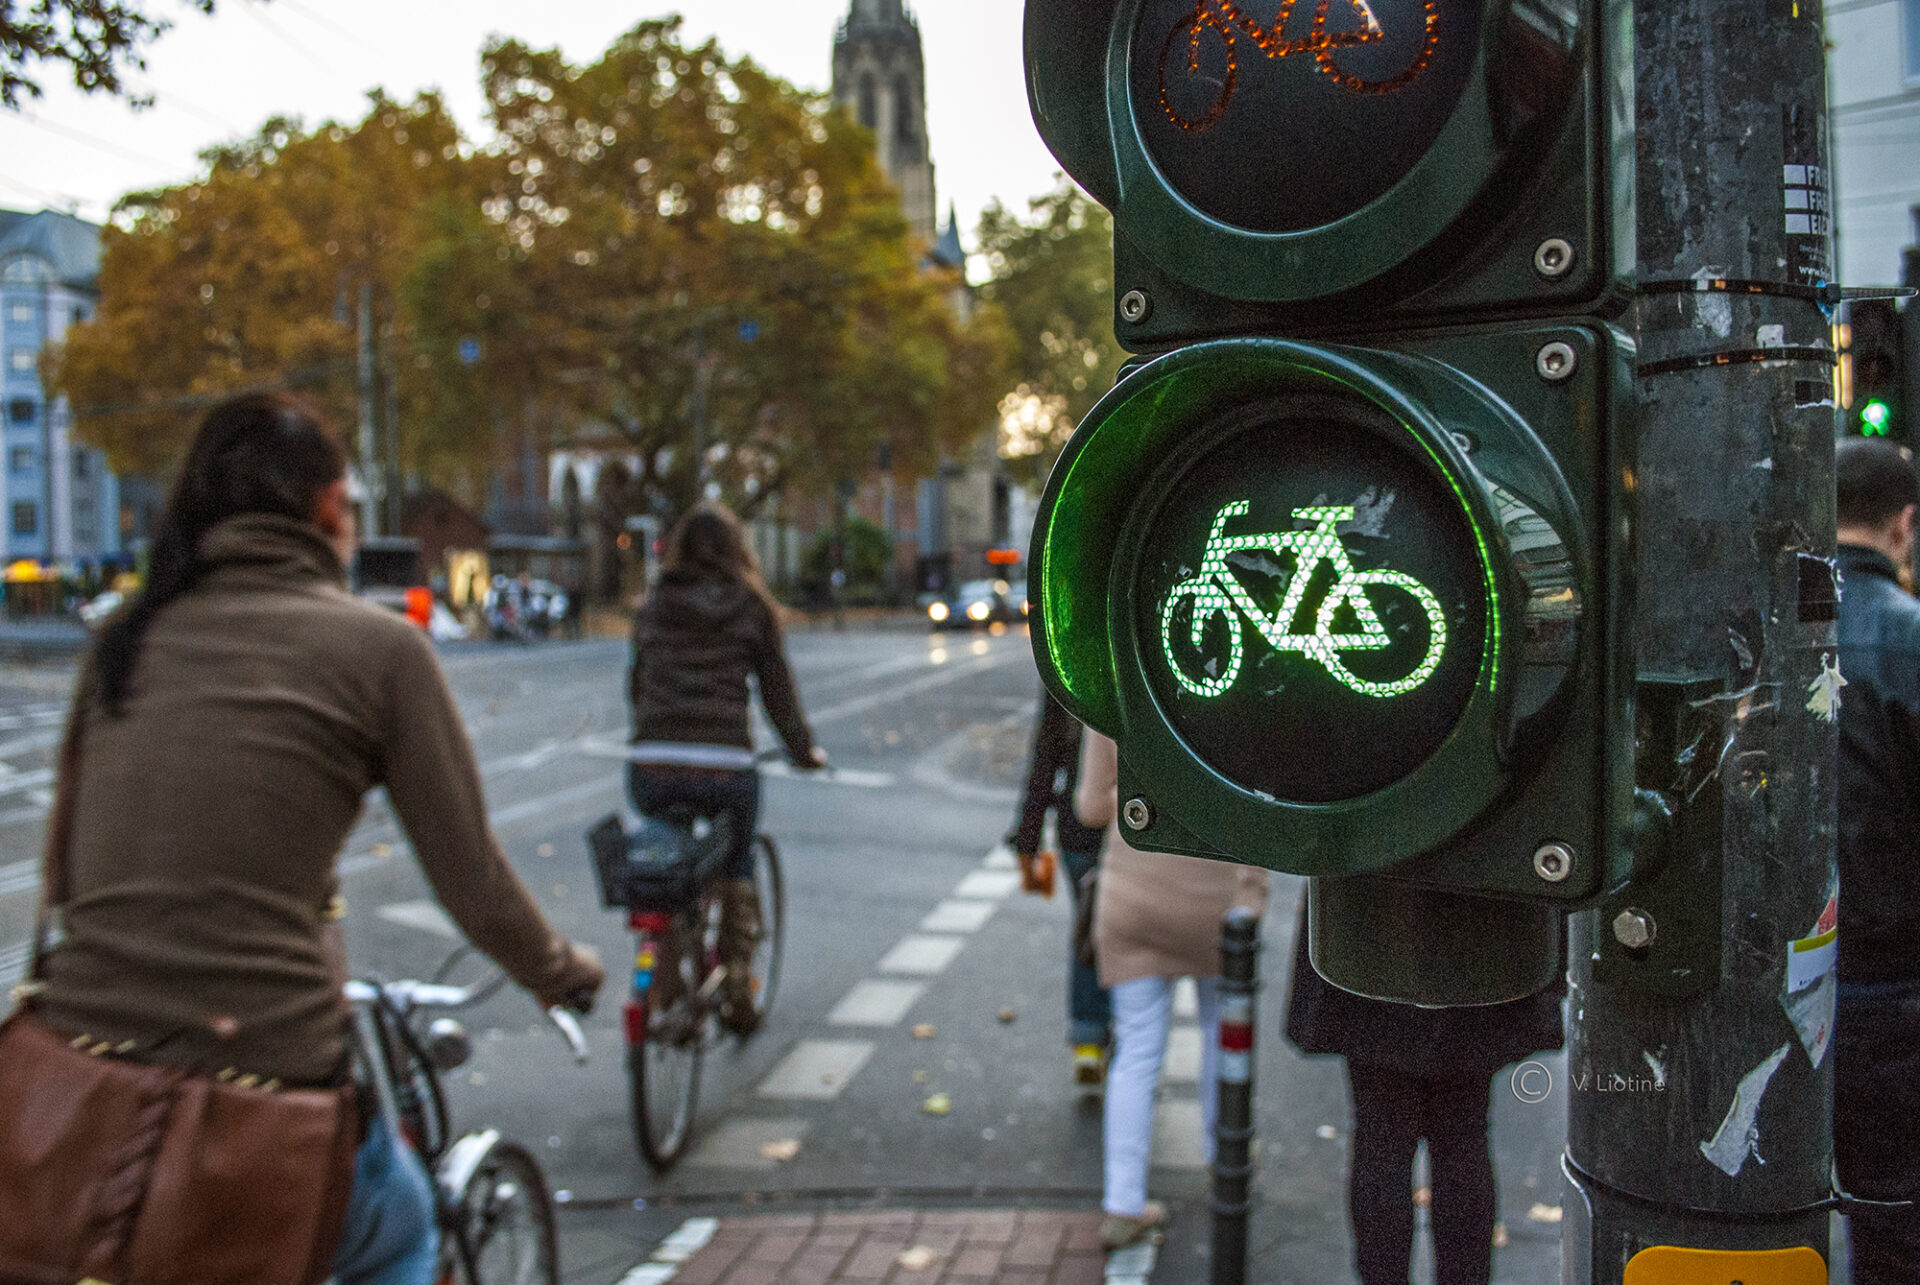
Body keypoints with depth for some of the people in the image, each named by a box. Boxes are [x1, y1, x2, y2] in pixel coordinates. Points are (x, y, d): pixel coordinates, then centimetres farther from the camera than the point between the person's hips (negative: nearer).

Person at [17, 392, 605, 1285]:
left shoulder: (127, 638, 9)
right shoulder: (377, 645, -4)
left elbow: (72, 859, 16)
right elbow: (474, 886, -3)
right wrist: (564, 972, 17)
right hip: (258, 1071, -4)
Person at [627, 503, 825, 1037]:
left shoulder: (652, 607, 13)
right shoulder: (752, 608, 6)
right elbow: (778, 690, 9)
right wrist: (805, 752, 23)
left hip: (650, 766, 2)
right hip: (724, 767, -2)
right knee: (737, 865, 22)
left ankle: (667, 995, 15)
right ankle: (735, 989, 22)